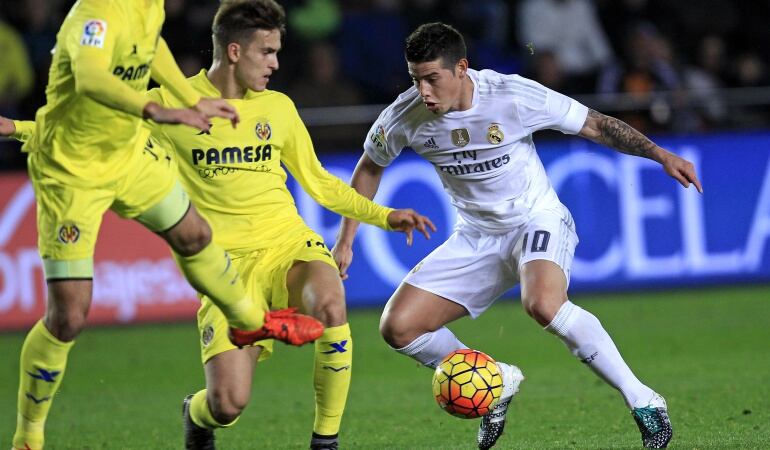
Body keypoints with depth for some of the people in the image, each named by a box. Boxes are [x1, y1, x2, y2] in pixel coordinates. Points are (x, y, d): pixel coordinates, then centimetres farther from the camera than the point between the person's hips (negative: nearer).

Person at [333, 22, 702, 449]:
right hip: (476, 237, 5)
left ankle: (643, 402, -25)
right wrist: (345, 242, 7)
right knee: (398, 327, -7)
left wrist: (660, 154, -19)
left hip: (538, 221, -5)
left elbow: (595, 125, -11)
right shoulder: (405, 116, -12)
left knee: (543, 304, -37)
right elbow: (370, 167, 9)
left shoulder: (513, 96, -22)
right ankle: (496, 383, 17)